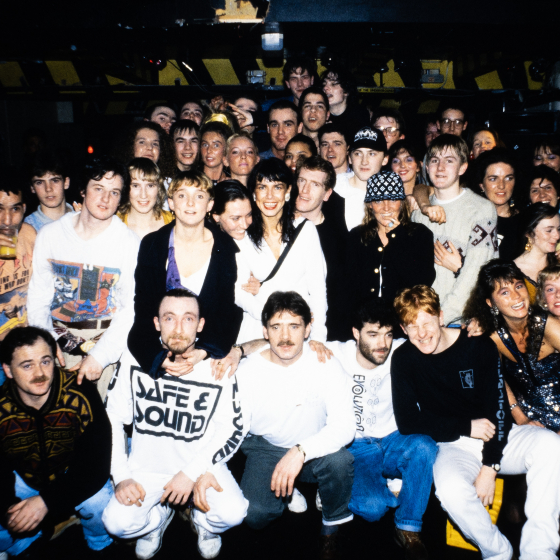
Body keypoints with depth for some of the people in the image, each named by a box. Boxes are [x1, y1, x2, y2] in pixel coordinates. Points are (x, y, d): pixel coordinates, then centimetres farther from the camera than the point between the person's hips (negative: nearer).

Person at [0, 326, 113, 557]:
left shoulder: (80, 395, -29)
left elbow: (95, 464, -26)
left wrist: (47, 500, -35)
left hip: (73, 475, -2)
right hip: (23, 479, 3)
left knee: (99, 504, -30)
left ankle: (100, 546, 8)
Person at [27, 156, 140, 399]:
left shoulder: (130, 243, -6)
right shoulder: (49, 234, 3)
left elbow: (131, 308, -9)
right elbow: (37, 295, 7)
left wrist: (100, 355, -17)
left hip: (107, 343, -2)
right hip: (58, 340, 2)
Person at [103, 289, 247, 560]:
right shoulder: (135, 359, -10)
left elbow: (232, 430, -7)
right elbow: (112, 419, -3)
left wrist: (192, 472, -15)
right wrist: (122, 477, -9)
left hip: (201, 465, -1)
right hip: (146, 466, 1)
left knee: (232, 513, -23)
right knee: (117, 522, -20)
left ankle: (203, 521, 15)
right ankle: (159, 516, 16)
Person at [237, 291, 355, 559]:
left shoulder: (326, 365, -18)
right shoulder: (248, 371, -13)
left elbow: (345, 425, -27)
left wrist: (301, 451, -41)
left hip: (314, 451, -1)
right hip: (266, 449, 1)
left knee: (339, 459, -33)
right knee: (254, 514, -23)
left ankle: (330, 531, -2)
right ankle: (288, 492, 15)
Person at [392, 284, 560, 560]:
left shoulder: (480, 346, -6)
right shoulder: (403, 359, -6)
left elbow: (498, 408, -7)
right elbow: (407, 422, -7)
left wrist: (489, 466, -15)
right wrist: (466, 427, -13)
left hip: (497, 439, 2)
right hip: (453, 446, -1)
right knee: (451, 490, -34)